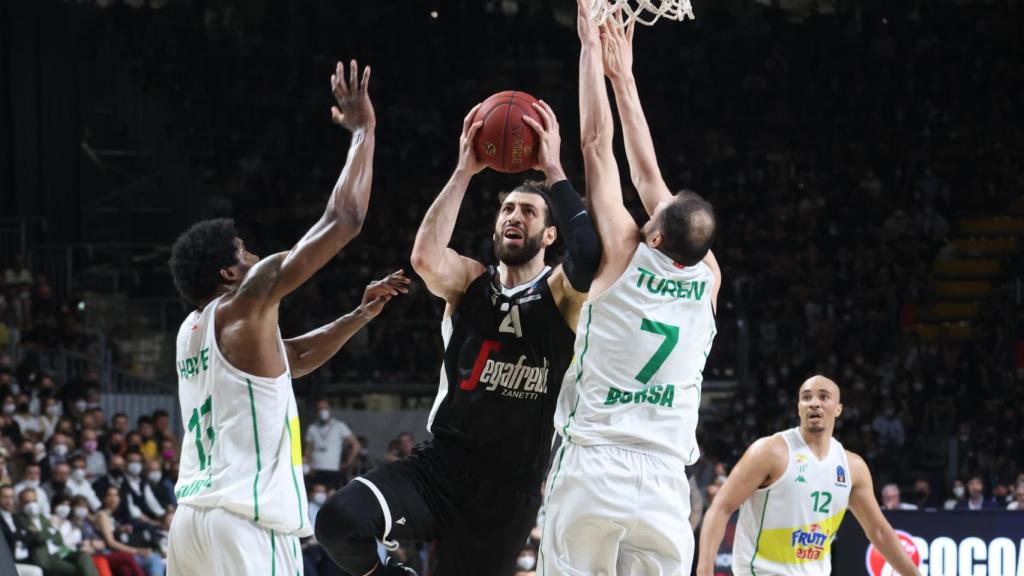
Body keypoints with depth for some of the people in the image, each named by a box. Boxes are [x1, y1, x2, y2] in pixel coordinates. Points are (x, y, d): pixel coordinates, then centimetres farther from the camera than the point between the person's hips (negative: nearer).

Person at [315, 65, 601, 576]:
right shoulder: (469, 283, 4)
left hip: (509, 494, -1)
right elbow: (424, 256, -20)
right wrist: (464, 172, -19)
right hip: (439, 470, 1)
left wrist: (553, 171, -22)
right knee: (339, 520, -27)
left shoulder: (560, 295, -1)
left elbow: (590, 256, -26)